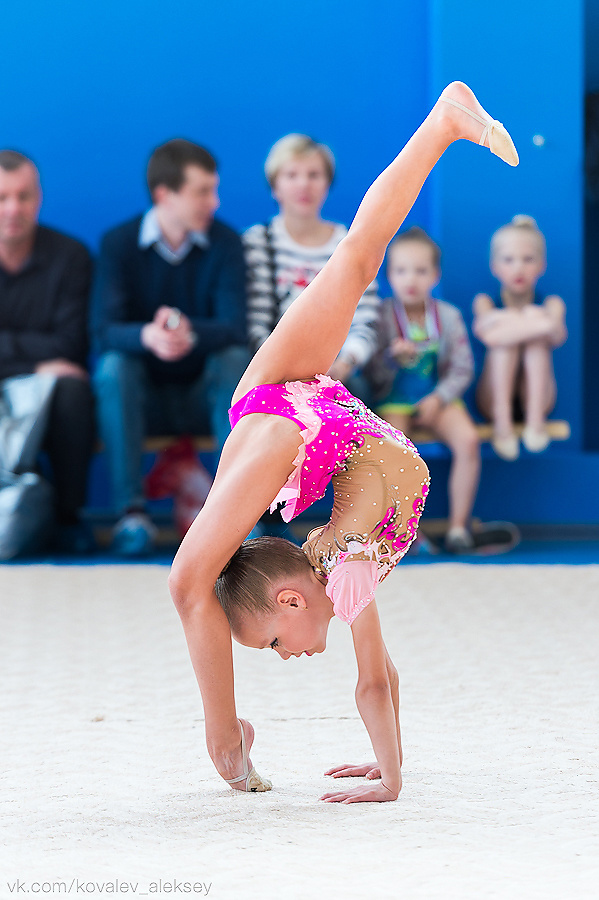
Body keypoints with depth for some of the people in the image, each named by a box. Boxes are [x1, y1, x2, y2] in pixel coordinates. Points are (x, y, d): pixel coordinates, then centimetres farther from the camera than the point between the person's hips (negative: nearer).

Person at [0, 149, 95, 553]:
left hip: (48, 402, 1)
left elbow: (69, 348, -8)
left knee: (71, 386, -33)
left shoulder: (69, 256, 0)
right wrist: (33, 364, -14)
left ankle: (69, 516, -21)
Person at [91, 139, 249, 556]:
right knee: (113, 365, -31)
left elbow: (234, 327, -16)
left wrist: (191, 333, -40)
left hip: (204, 396, 0)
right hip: (144, 398, 0)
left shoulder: (225, 242, -5)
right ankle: (131, 509, -33)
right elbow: (104, 329, -18)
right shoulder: (119, 243, -6)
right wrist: (148, 336, -42)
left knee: (236, 360, -29)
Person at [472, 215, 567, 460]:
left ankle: (535, 420, -28)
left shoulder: (551, 304, 2)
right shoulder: (485, 302, 0)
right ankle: (502, 424, -31)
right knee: (504, 340, -23)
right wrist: (538, 324, -37)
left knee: (539, 339, -20)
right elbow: (489, 336, -26)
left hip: (533, 394, 1)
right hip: (495, 395, -1)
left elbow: (558, 336, -24)